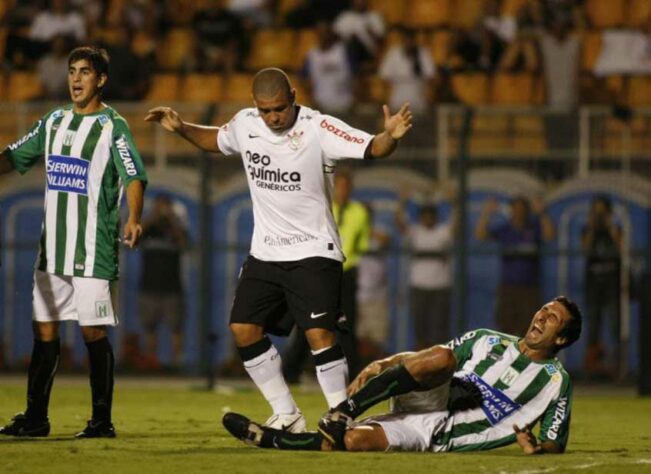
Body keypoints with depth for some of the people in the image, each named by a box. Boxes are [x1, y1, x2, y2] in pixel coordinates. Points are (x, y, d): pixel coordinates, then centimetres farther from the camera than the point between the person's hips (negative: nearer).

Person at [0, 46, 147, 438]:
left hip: (94, 248, -6)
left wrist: (133, 220, -32)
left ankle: (103, 420, 0)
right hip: (52, 246, 6)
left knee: (94, 331, -6)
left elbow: (135, 177, -16)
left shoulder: (113, 126, -6)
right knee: (44, 330, 7)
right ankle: (35, 418, 13)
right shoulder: (55, 121, 13)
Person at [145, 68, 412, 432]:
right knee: (244, 330, 2)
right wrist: (181, 128, 10)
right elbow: (216, 140, 23)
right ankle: (286, 415, 14)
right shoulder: (245, 124, 1)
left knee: (319, 333, -17)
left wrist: (391, 136, -46)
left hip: (314, 251, -6)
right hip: (265, 252, 6)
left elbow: (371, 148, -26)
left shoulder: (318, 129, -16)